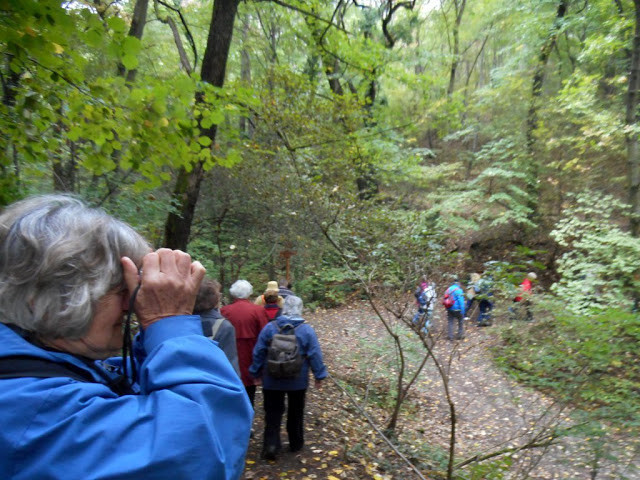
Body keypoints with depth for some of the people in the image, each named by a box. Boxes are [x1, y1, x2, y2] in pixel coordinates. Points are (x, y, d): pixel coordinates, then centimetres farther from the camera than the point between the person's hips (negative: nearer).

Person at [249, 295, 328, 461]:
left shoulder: (270, 328, -8)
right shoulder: (307, 330, -12)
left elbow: (258, 353, -2)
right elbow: (315, 355, -9)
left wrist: (256, 372, 10)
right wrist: (319, 375, 3)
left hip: (272, 380, 0)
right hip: (298, 381, 0)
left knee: (273, 413, 9)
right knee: (296, 413, 18)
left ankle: (271, 444, -4)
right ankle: (296, 443, 30)